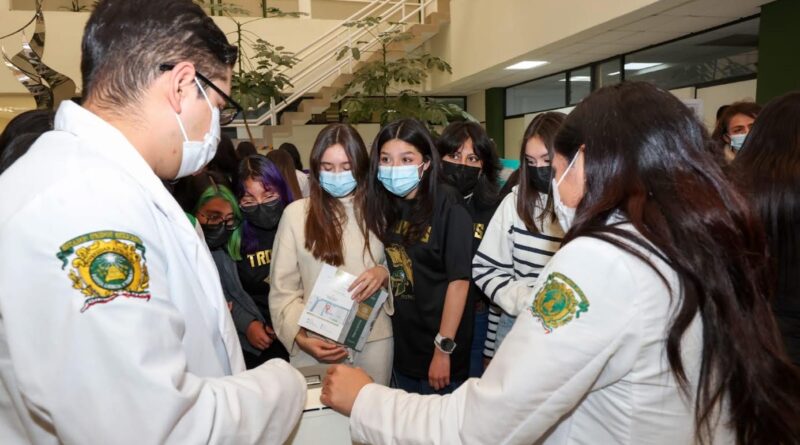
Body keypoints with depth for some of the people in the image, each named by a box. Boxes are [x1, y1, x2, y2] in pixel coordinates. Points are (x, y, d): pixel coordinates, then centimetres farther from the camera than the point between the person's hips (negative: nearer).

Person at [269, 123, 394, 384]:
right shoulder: (296, 213, -4)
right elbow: (282, 290, -2)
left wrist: (384, 272, -11)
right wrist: (300, 337, -14)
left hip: (374, 341, 2)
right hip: (316, 343, -1)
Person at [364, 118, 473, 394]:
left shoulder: (448, 207, -15)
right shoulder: (385, 205, 3)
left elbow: (459, 280, -17)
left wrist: (444, 349, -17)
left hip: (438, 350, -6)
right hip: (400, 349, 6)